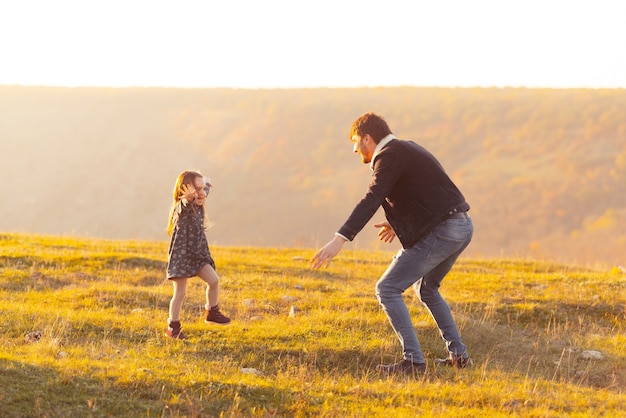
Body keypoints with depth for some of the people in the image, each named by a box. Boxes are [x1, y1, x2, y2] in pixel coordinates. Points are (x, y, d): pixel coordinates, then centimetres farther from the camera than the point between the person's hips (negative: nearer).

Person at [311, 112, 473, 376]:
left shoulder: (390, 156, -9)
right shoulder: (408, 149, 20)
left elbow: (371, 200, -23)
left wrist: (340, 239, -30)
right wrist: (400, 222, 32)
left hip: (441, 232, -10)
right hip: (462, 226, 10)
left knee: (387, 289, -7)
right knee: (426, 288, 29)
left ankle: (413, 360, -12)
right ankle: (458, 355, 27)